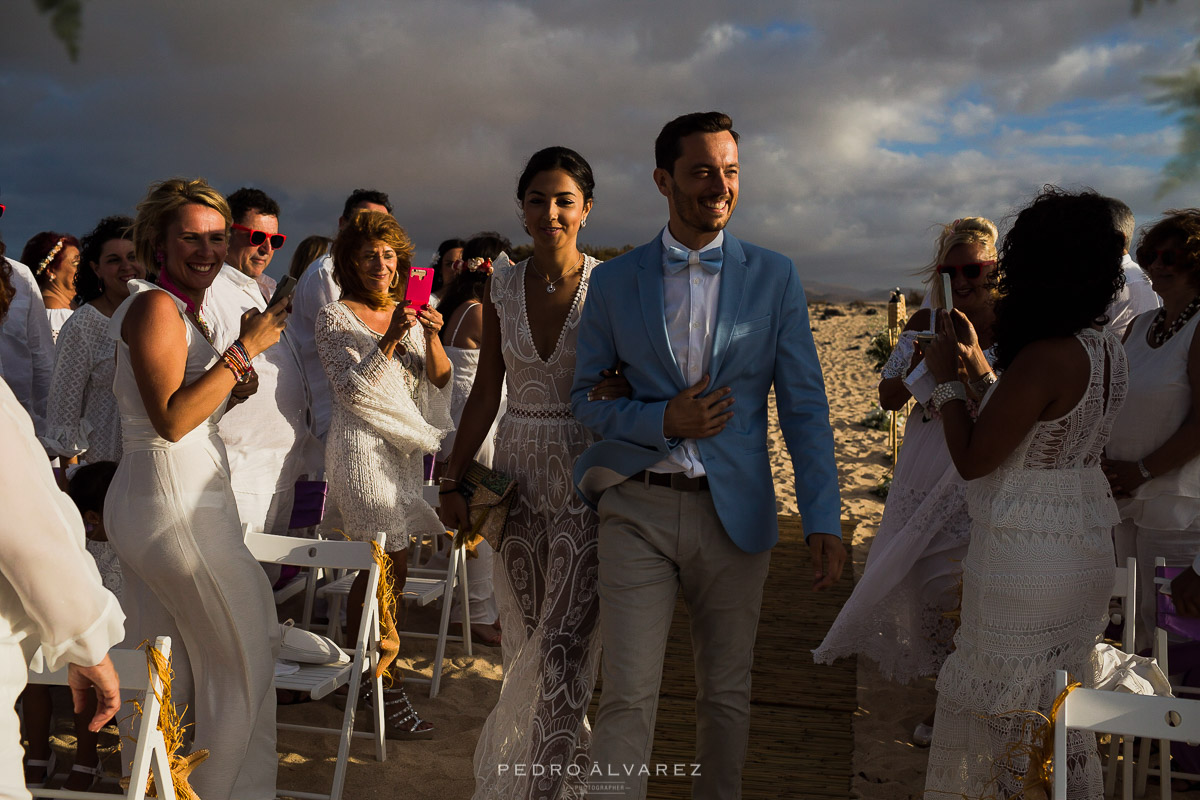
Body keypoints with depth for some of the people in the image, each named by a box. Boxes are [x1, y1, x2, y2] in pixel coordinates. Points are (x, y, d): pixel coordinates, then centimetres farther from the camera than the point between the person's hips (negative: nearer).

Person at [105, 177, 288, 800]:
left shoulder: (188, 308, 15)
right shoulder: (155, 306, -14)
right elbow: (172, 419, -22)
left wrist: (246, 349, 7)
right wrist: (245, 349, -20)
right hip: (176, 507, -10)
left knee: (167, 673, 18)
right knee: (243, 657, 3)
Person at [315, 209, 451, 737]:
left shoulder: (408, 314, 13)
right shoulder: (335, 317, -4)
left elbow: (440, 380, 6)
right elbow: (352, 389, -12)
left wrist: (432, 337, -12)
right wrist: (389, 341, -21)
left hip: (403, 447, 6)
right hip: (362, 446, -6)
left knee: (374, 566, 10)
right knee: (391, 566, -9)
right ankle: (386, 693, -1)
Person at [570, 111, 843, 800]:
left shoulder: (774, 277, 3)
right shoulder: (616, 281, 4)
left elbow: (805, 405, 1)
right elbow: (586, 395, 7)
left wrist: (825, 519, -8)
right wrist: (662, 421, -11)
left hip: (735, 511, 1)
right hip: (638, 509, 0)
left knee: (727, 693, 13)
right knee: (628, 696, -1)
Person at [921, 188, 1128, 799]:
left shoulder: (1043, 358, -24)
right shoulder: (1107, 349, 4)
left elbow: (972, 460, -18)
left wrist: (946, 377, -6)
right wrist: (976, 365, 16)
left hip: (1025, 556, -9)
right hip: (1084, 546, 9)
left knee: (1015, 709, 7)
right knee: (1061, 706, 22)